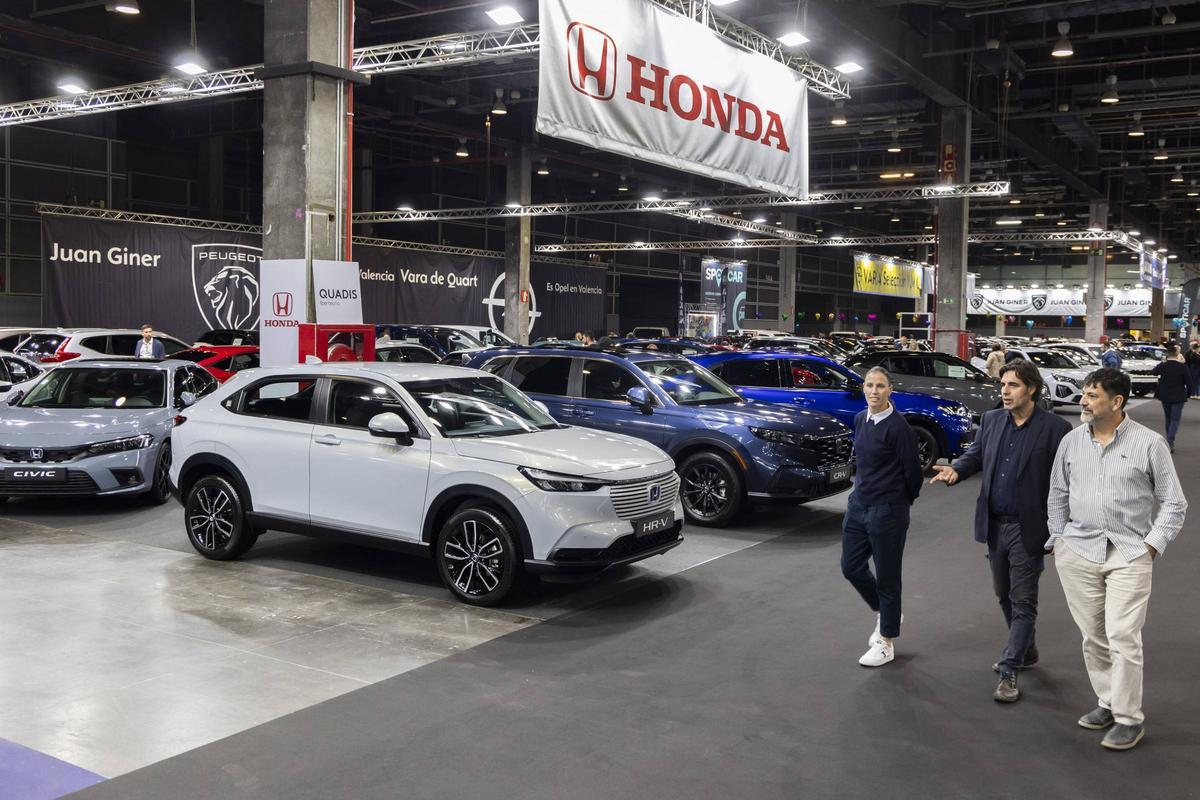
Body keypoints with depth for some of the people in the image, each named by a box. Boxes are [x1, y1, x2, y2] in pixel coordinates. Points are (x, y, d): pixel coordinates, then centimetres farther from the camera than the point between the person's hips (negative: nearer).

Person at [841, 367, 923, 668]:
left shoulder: (897, 427, -17)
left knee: (887, 576, 4)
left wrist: (901, 502, 3)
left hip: (887, 512, -7)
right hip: (858, 505, 7)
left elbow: (912, 470, -11)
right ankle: (884, 613, 37)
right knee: (851, 567, 13)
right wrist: (863, 488, 15)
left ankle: (886, 643, 18)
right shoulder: (860, 420, 6)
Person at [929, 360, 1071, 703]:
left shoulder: (1055, 428, -11)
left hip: (1028, 529, -6)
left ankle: (1009, 671, 6)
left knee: (1023, 601, 1)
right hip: (995, 525, 6)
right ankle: (1025, 650, 40)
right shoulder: (991, 420, 5)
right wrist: (956, 470, -10)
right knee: (1005, 596, 19)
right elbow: (976, 454, 14)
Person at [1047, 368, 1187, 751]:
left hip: (1129, 555, -4)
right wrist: (1057, 540, 9)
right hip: (1078, 552, 4)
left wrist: (1153, 545, -6)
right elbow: (1057, 495, 14)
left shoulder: (1148, 443, -5)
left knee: (1123, 637, -7)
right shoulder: (1072, 441, 5)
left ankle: (1129, 718, 5)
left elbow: (1173, 502, 1)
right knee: (1092, 636, 10)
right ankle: (1107, 703, 25)